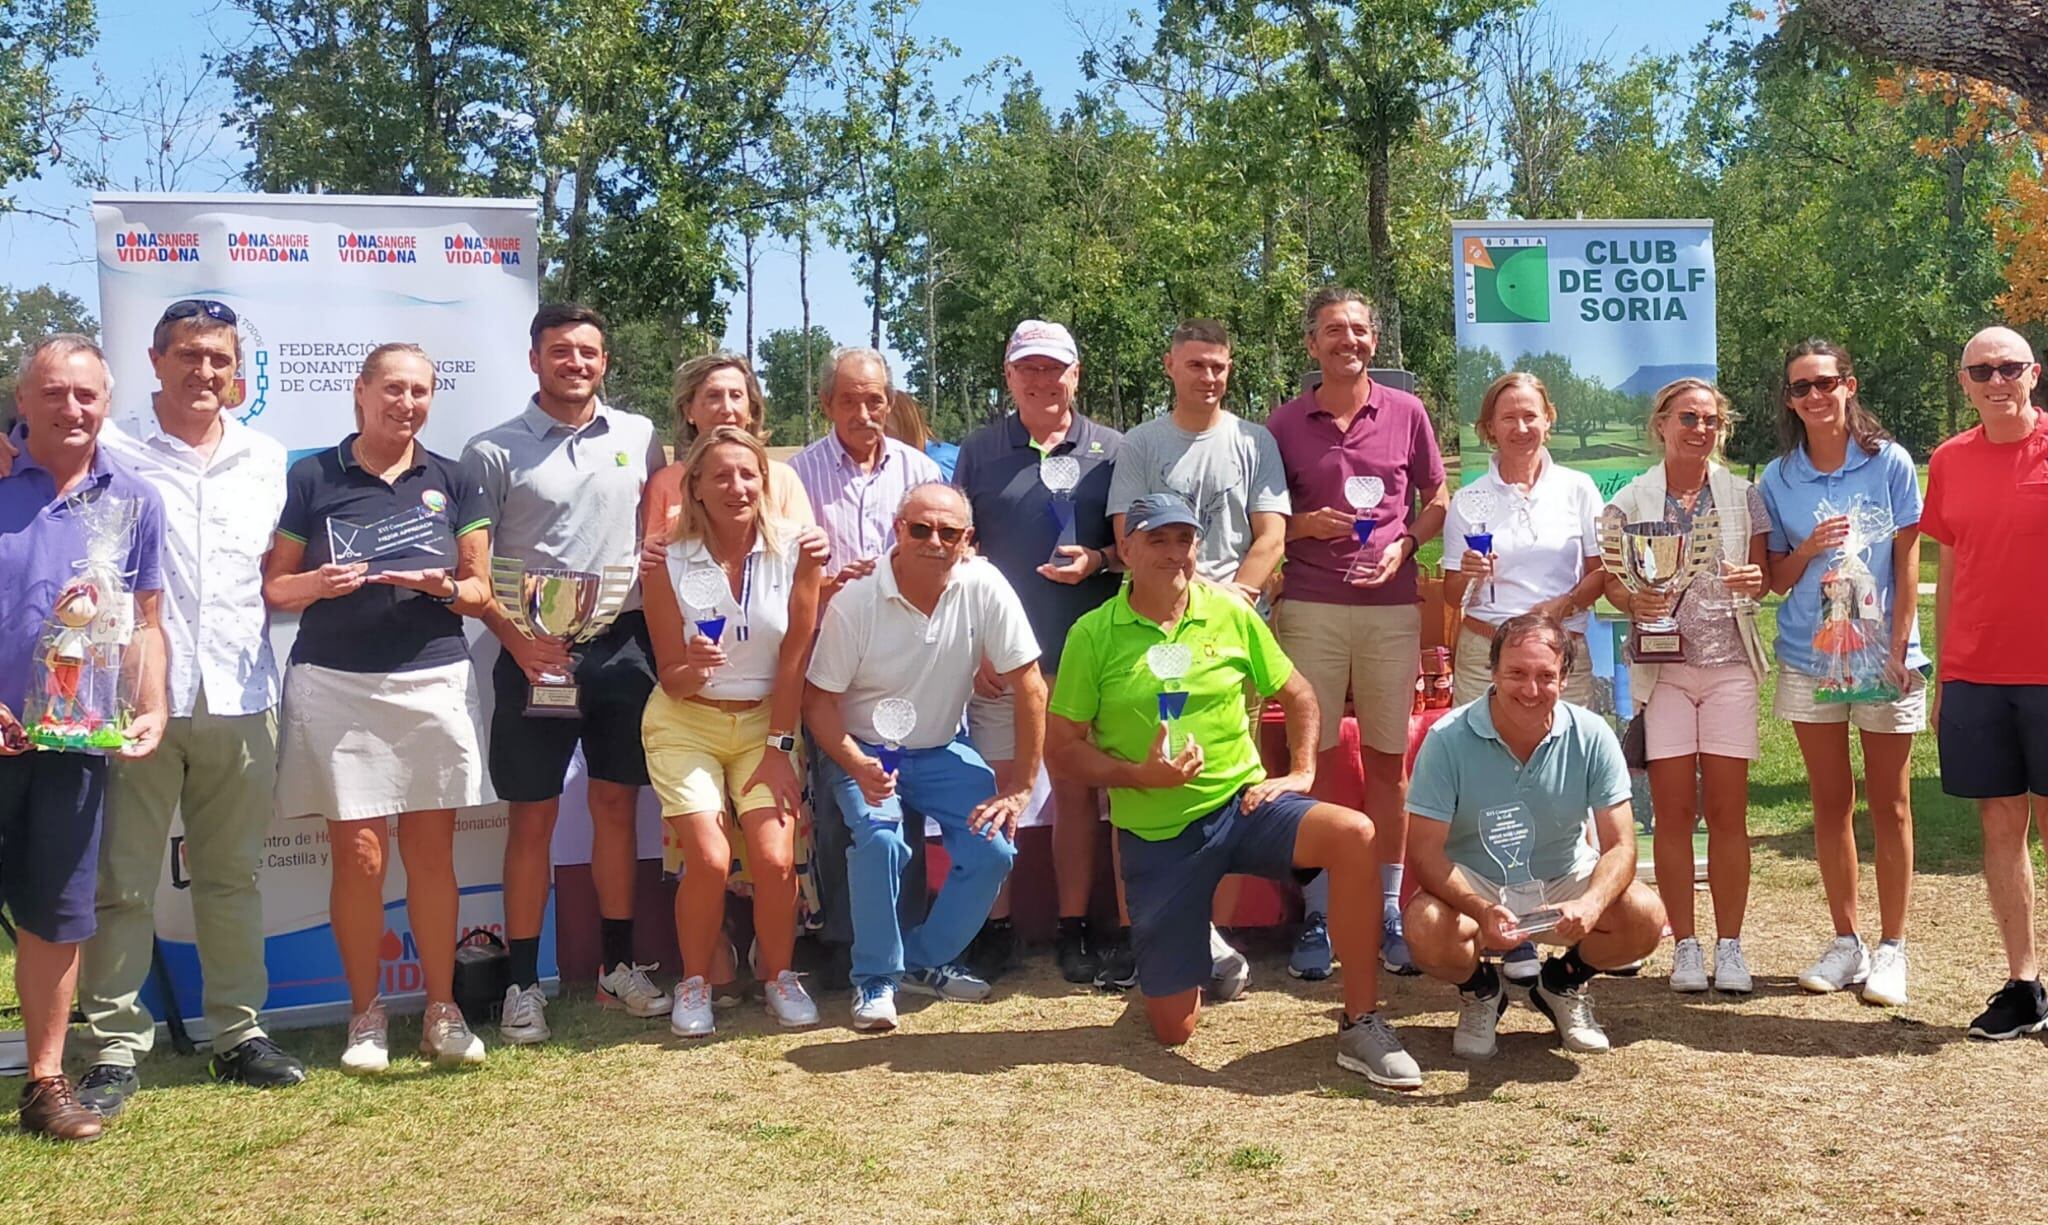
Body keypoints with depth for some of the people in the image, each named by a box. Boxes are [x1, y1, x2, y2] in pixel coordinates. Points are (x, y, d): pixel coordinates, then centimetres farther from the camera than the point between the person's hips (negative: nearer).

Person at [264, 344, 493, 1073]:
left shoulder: (451, 482, 9)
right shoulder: (310, 479, 3)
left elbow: (483, 592, 8)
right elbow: (273, 587, 4)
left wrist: (443, 586, -13)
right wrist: (317, 584, -17)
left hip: (434, 683, 2)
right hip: (336, 687, -2)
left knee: (432, 853, 3)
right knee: (359, 855, -1)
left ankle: (442, 1011, 12)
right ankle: (366, 1016, 13)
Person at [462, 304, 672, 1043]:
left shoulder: (638, 437, 7)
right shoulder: (493, 452, -1)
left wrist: (661, 553, 1)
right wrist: (516, 641, -14)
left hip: (623, 645, 3)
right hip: (536, 651, -2)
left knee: (616, 804, 10)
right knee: (533, 816, 2)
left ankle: (619, 965, 22)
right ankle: (524, 984, 10)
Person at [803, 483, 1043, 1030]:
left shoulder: (984, 587, -17)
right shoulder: (855, 599, -19)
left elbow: (1029, 688, -13)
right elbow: (817, 698, -13)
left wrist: (1019, 789, -14)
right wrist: (858, 768, -31)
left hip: (942, 750, 3)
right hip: (864, 749, -2)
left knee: (993, 848, -16)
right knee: (881, 840, -29)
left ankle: (924, 961, 9)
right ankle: (875, 977, -6)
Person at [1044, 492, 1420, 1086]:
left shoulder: (1230, 614, 0)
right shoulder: (1093, 635, -6)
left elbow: (1298, 695, 13)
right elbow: (1063, 744, -3)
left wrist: (1301, 772, 0)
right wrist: (1141, 775, -17)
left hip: (1242, 802, 1)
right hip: (1156, 832, -1)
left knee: (1355, 835, -30)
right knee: (1173, 1029, 0)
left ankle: (1361, 1027, -17)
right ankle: (1205, 953, 38)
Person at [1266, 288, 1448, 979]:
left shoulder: (1406, 413, 8)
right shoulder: (1285, 423, 7)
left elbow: (1438, 500, 14)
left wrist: (1403, 544, -4)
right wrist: (1304, 525, -9)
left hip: (1392, 608, 1)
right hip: (1310, 608, 0)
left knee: (1387, 761, 5)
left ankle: (1388, 912, 14)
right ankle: (1316, 914, 10)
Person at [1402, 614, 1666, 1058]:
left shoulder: (1592, 737, -13)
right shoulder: (1448, 739, -19)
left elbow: (1620, 846, -13)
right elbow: (1424, 852, -20)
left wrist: (1590, 905, -36)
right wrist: (1483, 912, -38)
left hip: (1564, 882, 2)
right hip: (1472, 886, -2)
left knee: (1646, 917, -25)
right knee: (1426, 931, -34)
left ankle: (1564, 983, 10)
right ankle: (1480, 990, 6)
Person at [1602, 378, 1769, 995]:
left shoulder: (1742, 495, 9)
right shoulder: (1631, 501, 5)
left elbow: (1761, 573, 10)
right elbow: (1612, 579, 5)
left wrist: (1753, 581, -13)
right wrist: (1634, 601, -16)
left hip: (1730, 664, 1)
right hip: (1662, 666, -1)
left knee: (1728, 811, 0)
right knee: (1672, 811, -1)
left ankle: (1729, 945, 10)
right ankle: (1684, 945, 9)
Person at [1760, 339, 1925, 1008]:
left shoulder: (1890, 462, -2)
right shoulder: (1778, 478, 4)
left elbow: (1907, 564, -2)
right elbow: (1774, 579, 8)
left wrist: (1898, 648, -9)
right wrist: (1807, 551, -12)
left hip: (1884, 656, -2)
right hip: (1808, 659, 2)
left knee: (1889, 805, 3)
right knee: (1831, 803, 8)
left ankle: (1891, 948, 12)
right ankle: (1845, 942, 19)